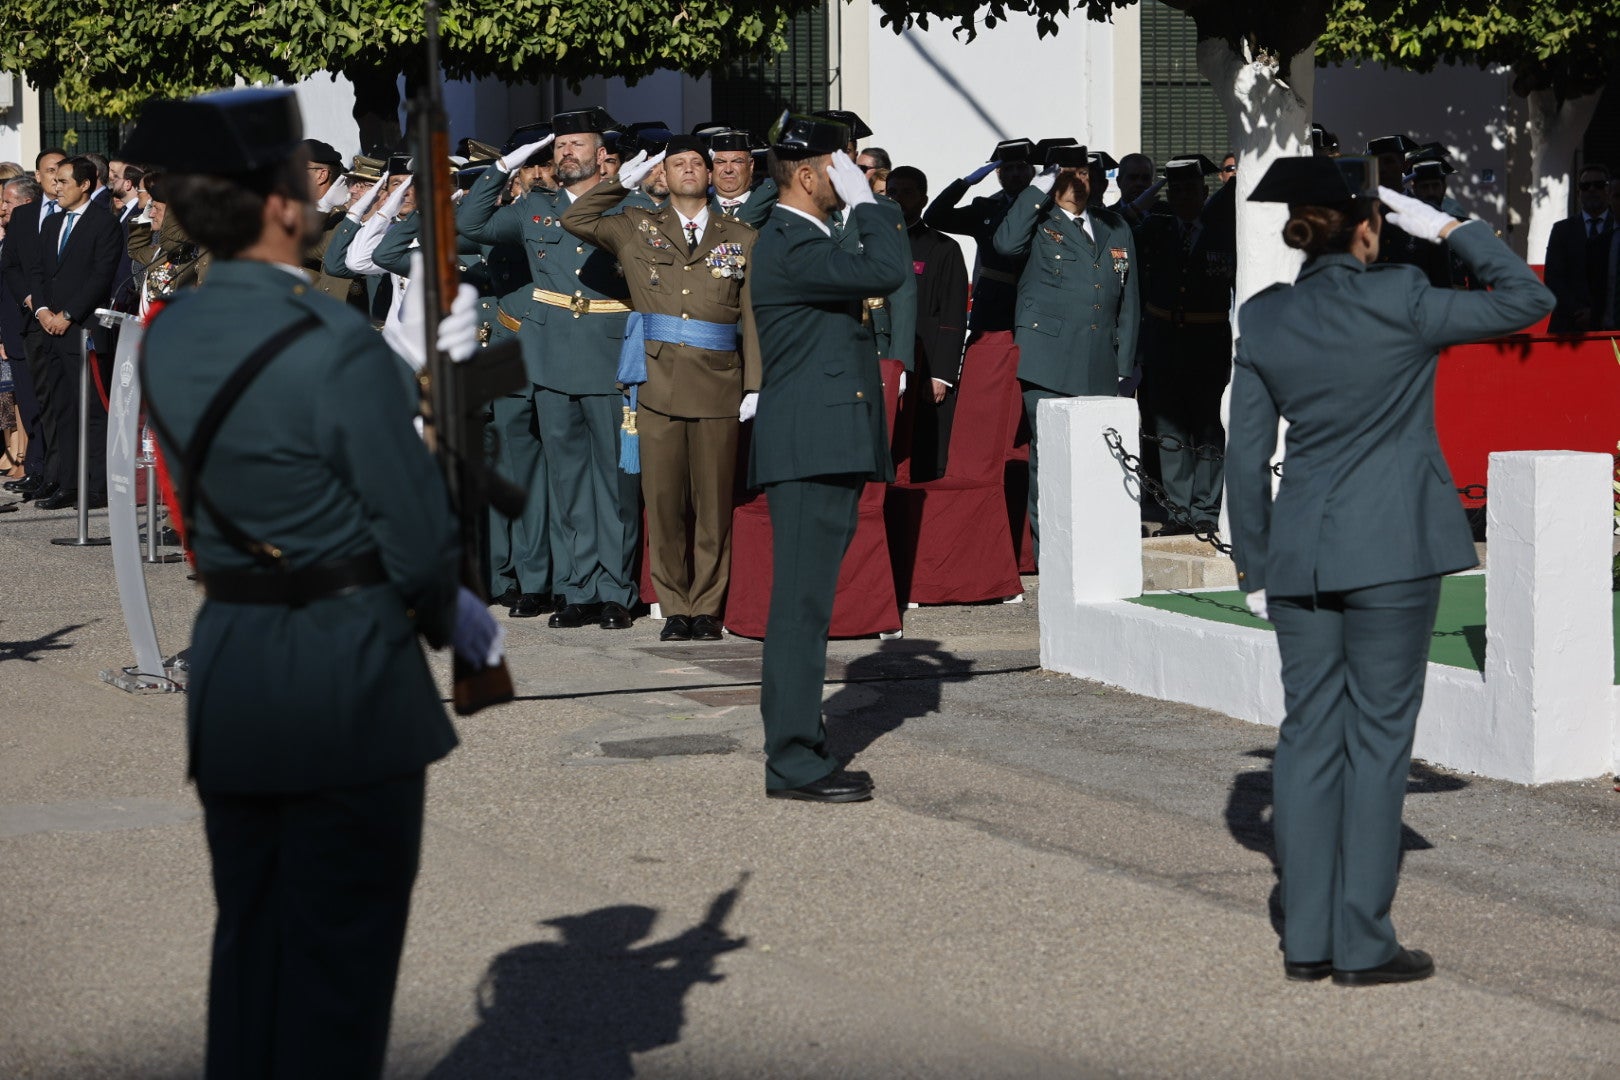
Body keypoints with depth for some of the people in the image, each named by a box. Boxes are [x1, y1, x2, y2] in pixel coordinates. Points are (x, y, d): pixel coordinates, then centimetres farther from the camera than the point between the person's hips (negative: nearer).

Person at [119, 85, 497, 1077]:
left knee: (249, 938, 17)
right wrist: (452, 616, 4)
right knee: (343, 953, 3)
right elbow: (417, 534, -16)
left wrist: (422, 370, 18)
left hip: (225, 672, 7)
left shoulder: (169, 338, 3)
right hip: (349, 675, -7)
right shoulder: (336, 344, -20)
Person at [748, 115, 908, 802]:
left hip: (829, 450, 11)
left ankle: (801, 747, 20)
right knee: (801, 603, -9)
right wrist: (865, 200, -14)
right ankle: (792, 761, -8)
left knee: (807, 602, 14)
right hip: (809, 448, -11)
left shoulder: (806, 242, 20)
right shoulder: (790, 245, -14)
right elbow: (887, 271, -24)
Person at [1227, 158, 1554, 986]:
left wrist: (1253, 568, 13)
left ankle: (1306, 939, 13)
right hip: (1390, 552, -4)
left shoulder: (1263, 321, 2)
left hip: (1299, 557, 4)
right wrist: (1446, 227, 4)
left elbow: (1246, 457, 5)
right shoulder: (1400, 303, -10)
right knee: (1378, 738, 1)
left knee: (1309, 737, 10)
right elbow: (1526, 300, 0)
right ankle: (1363, 942, 2)